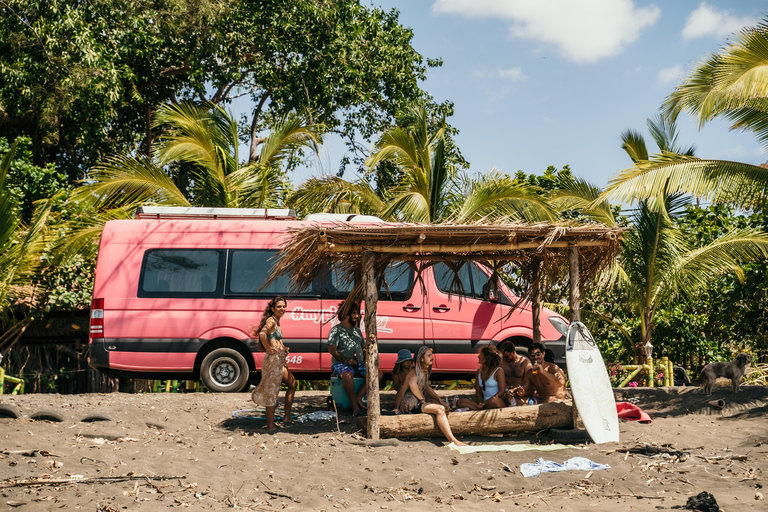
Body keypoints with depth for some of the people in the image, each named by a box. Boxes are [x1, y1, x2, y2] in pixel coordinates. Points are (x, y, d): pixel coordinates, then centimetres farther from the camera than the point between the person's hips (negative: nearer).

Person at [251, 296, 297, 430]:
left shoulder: (277, 322, 16)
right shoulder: (271, 321, -12)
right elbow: (262, 334, -30)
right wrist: (269, 349, -21)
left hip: (280, 360, 10)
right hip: (273, 359, -10)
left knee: (292, 384, 18)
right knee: (272, 390, -6)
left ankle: (287, 416, 21)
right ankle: (270, 424, -3)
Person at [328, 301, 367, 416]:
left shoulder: (357, 330, 23)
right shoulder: (336, 330, 1)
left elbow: (362, 348, 28)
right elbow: (332, 349, -8)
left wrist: (365, 360, 7)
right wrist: (346, 360, -19)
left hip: (359, 364, 6)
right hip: (340, 364, -6)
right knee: (347, 375, -41)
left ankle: (359, 396, -21)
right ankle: (354, 406, -32)